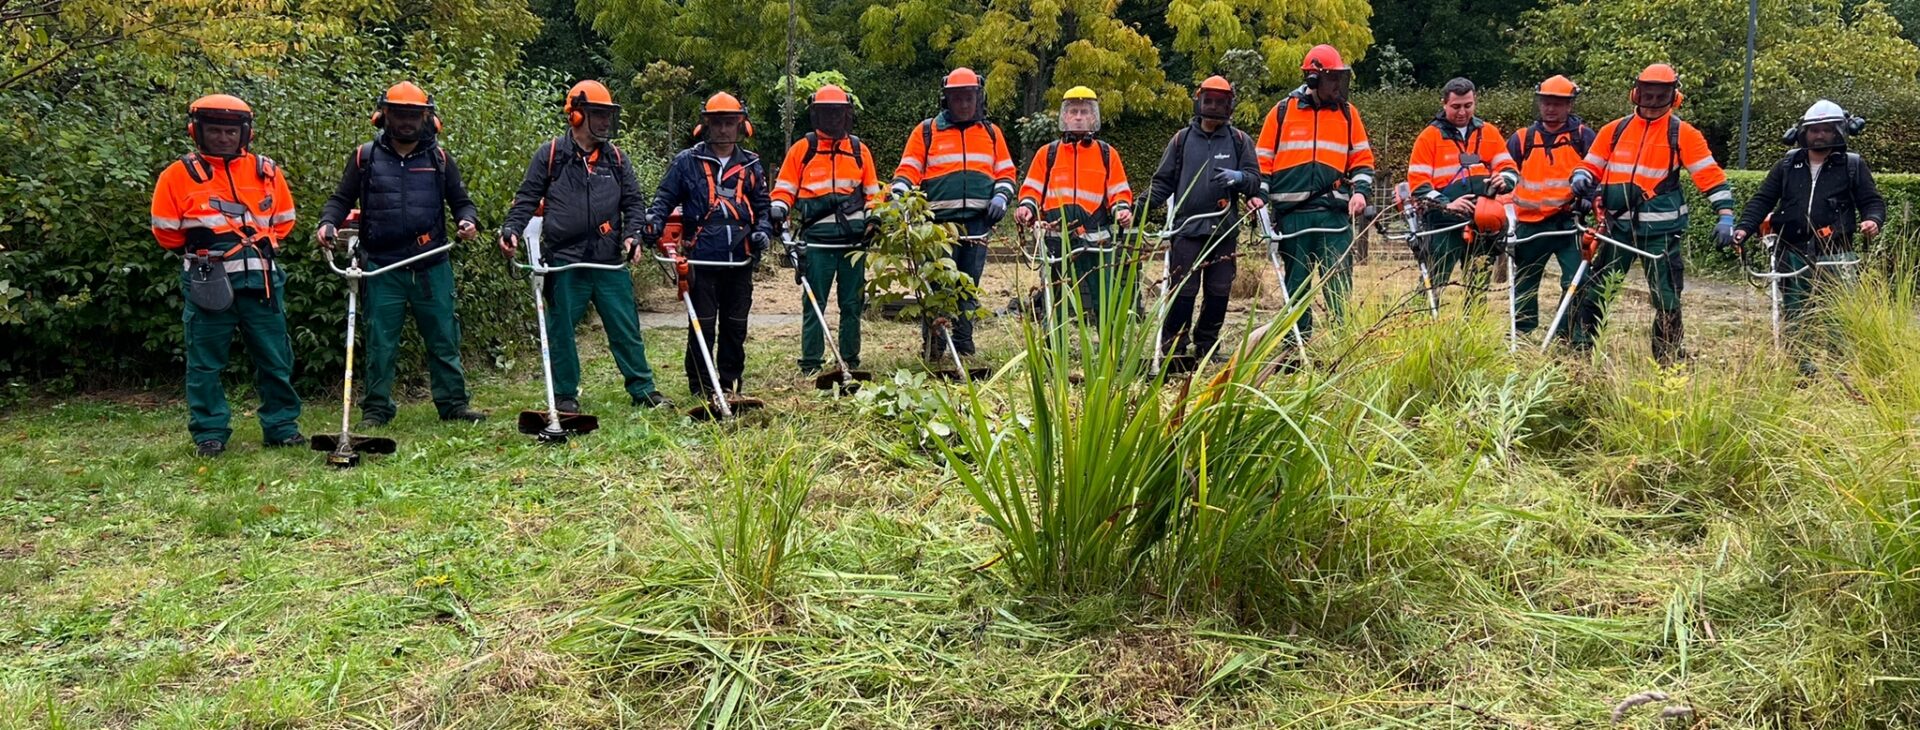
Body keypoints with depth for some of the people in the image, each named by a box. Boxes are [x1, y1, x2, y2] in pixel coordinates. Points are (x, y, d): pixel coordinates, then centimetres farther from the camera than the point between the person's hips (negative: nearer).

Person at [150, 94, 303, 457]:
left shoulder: (266, 171, 9)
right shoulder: (179, 175, 2)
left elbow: (283, 220, 17)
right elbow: (166, 231, 6)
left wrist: (262, 244, 7)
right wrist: (199, 248, 3)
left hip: (261, 280, 2)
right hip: (207, 282, -2)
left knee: (275, 359, 7)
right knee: (205, 362, 3)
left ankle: (282, 426, 18)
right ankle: (209, 433, 13)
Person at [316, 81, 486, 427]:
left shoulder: (439, 158, 9)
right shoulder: (365, 157, 6)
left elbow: (460, 201, 14)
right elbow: (341, 199, 12)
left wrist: (468, 221, -7)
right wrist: (328, 223, -7)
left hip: (432, 267, 1)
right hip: (382, 268, -1)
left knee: (444, 339, 6)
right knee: (380, 342, 3)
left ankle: (453, 403, 15)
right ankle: (375, 409, 12)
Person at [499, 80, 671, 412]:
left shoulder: (616, 158, 10)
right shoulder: (550, 154, 1)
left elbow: (634, 201, 11)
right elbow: (527, 198, 3)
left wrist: (632, 234, -5)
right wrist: (511, 230, -11)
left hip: (609, 260, 2)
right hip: (564, 260, -2)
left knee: (626, 328, 5)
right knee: (561, 331, 5)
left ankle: (643, 390, 14)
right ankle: (566, 395, 17)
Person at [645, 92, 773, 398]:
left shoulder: (750, 165, 14)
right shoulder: (687, 161, 4)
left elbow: (763, 205, 16)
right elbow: (665, 197, 4)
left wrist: (762, 230, -2)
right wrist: (653, 220, -15)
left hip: (740, 260, 3)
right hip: (701, 259, -3)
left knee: (735, 327, 9)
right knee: (703, 327, -1)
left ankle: (730, 385, 20)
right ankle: (701, 389, 8)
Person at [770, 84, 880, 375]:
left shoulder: (859, 150, 14)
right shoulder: (802, 149, 7)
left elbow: (872, 192, 19)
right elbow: (784, 189, 8)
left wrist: (874, 214, 1)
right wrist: (779, 209, -11)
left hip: (854, 239, 2)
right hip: (817, 240, -2)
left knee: (852, 303, 7)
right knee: (814, 304, -1)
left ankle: (851, 360, 16)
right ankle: (811, 363, 4)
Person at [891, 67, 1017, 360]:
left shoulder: (991, 133, 16)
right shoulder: (926, 131, 7)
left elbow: (1005, 172, 19)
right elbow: (908, 170, 4)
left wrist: (1001, 197, 0)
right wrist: (898, 194, -14)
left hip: (977, 224, 3)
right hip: (939, 223, -3)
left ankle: (964, 347, 12)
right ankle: (933, 348, -1)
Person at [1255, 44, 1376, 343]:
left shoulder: (1347, 113, 10)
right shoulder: (1283, 111, 5)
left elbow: (1362, 158, 14)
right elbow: (1263, 160, 9)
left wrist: (1361, 191, -1)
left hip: (1334, 210, 0)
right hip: (1292, 212, 0)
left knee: (1339, 278, -7)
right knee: (1296, 281, 6)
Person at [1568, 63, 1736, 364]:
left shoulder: (1682, 134, -1)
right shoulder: (1615, 130, 8)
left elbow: (1711, 175, -4)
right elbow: (1591, 166, 15)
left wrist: (1725, 216, -13)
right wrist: (1581, 179, -9)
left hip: (1662, 230, -3)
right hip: (1619, 225, 3)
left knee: (1666, 299, 2)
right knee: (1595, 291, 4)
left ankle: (1670, 360, 13)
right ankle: (1578, 348, 12)